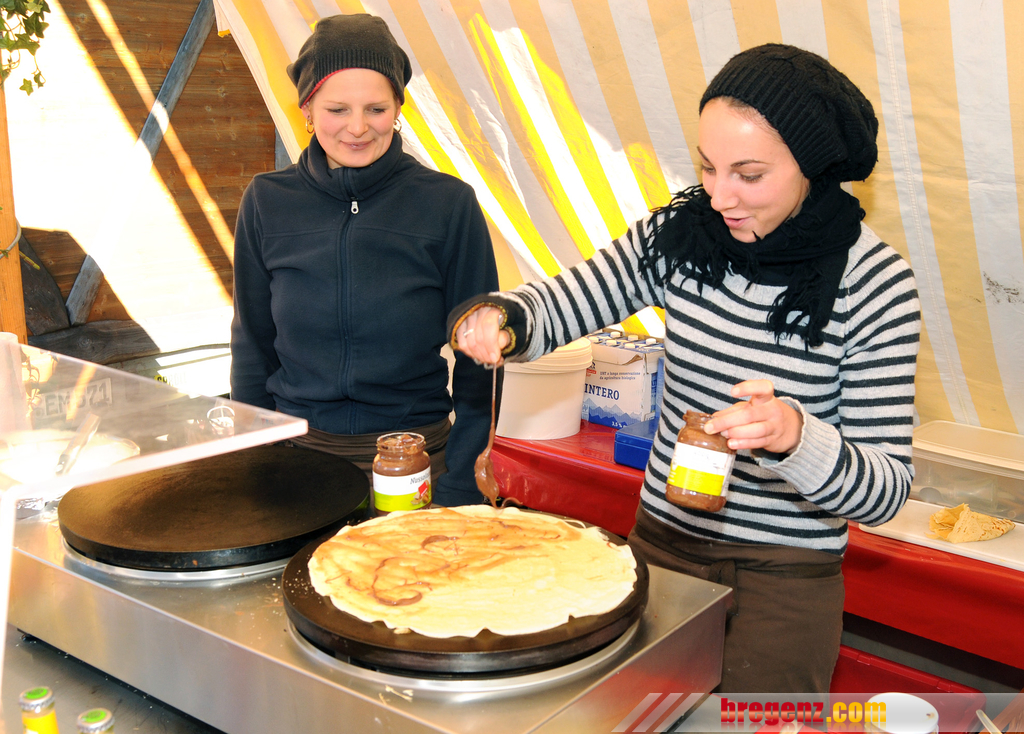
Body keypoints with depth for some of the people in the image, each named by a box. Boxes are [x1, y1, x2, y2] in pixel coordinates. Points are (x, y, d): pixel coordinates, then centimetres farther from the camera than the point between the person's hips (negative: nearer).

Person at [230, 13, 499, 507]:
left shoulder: (449, 203, -9)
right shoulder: (267, 202, -2)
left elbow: (475, 357, -5)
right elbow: (253, 347, 8)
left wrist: (459, 489, -7)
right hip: (294, 453, 2)